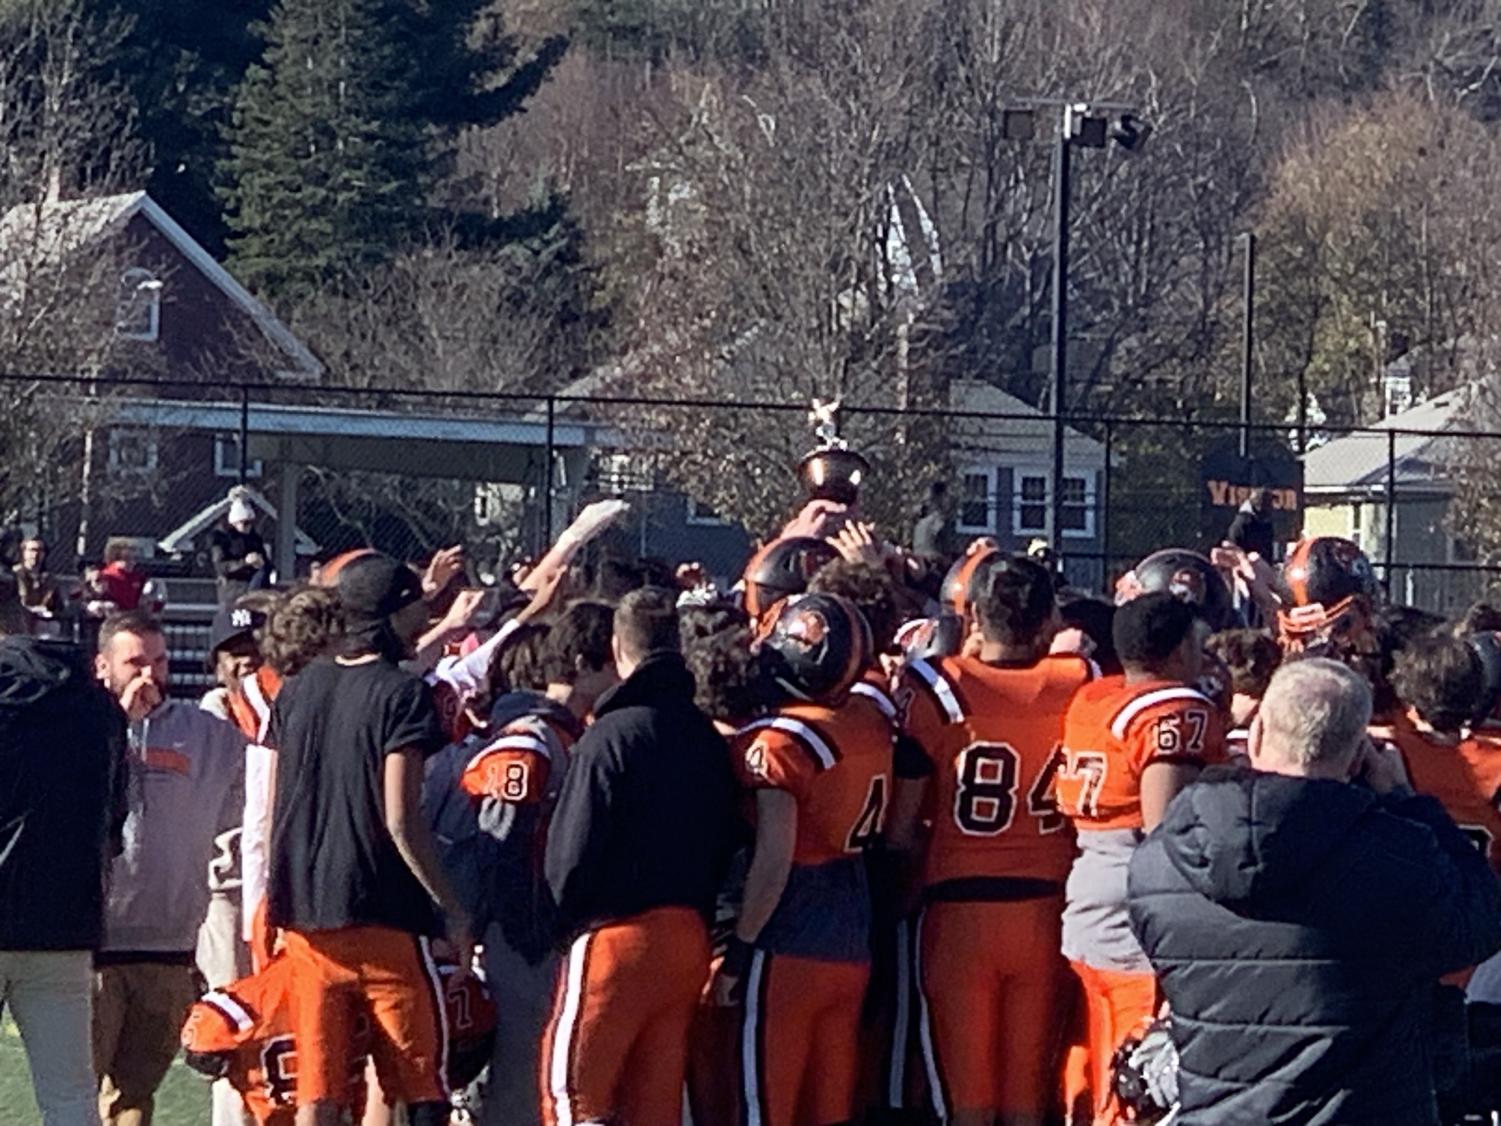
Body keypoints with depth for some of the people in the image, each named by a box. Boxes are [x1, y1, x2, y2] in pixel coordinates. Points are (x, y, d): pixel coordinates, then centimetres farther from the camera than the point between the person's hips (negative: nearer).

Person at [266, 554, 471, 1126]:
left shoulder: (297, 691, 11)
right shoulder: (402, 694, -9)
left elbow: (274, 812, 13)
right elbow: (400, 821, -14)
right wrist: (451, 908, -8)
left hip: (305, 913, 6)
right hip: (384, 914, -6)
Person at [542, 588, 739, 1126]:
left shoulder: (612, 733, -13)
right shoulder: (707, 738, 7)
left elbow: (573, 850, -13)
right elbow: (723, 845, 10)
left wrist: (565, 920, 2)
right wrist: (697, 908, 17)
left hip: (617, 934, -7)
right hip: (690, 936, 7)